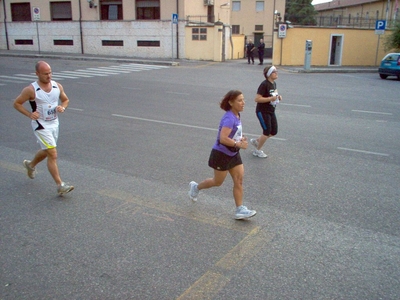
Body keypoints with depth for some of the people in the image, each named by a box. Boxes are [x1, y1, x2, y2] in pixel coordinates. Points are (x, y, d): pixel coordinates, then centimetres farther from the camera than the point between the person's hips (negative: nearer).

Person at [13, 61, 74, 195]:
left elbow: (65, 100, 14)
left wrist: (62, 107, -8)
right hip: (41, 126, -6)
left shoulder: (57, 86, -2)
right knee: (53, 155, -12)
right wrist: (29, 114, -18)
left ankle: (30, 164, 54)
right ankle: (60, 185, -7)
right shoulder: (31, 90, -15)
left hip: (54, 124, 6)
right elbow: (16, 103, -5)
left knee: (46, 152, 24)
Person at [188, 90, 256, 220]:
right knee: (218, 182, 10)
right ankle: (196, 187, 35)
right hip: (221, 154, -8)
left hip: (233, 154, 8)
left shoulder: (236, 116, 4)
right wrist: (238, 144, -28)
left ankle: (240, 210, 8)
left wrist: (240, 138, 6)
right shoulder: (229, 118, -25)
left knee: (239, 180, 2)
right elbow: (223, 139, -34)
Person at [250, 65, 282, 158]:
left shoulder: (274, 84, 6)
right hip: (262, 112, -9)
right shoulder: (264, 84, -20)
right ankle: (257, 151, 17)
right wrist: (271, 98, -26)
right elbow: (257, 99, -24)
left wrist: (278, 96, 2)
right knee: (267, 131, -4)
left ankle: (256, 141, 30)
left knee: (274, 132, 9)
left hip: (271, 111, 9)